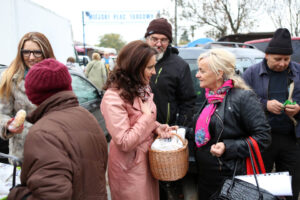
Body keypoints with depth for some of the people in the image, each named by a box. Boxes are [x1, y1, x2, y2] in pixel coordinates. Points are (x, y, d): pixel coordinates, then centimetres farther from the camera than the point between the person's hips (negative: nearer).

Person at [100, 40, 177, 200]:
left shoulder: (141, 89, 3)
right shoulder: (113, 98, -26)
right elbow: (124, 143, -28)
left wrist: (157, 127, -4)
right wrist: (147, 116, -21)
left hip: (148, 159, 8)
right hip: (129, 167, -8)